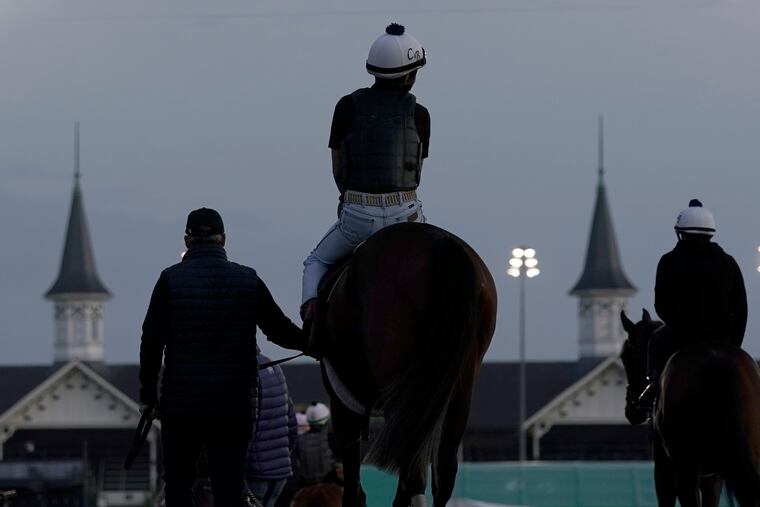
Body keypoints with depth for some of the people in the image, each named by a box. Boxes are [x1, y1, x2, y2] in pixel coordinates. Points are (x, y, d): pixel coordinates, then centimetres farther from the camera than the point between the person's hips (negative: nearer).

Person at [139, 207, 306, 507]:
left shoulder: (171, 280, -4)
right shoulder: (248, 280, 1)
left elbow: (151, 342, -3)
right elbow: (281, 331, 8)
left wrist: (148, 395, 6)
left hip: (180, 404, -1)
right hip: (235, 405, 1)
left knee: (178, 483, 11)